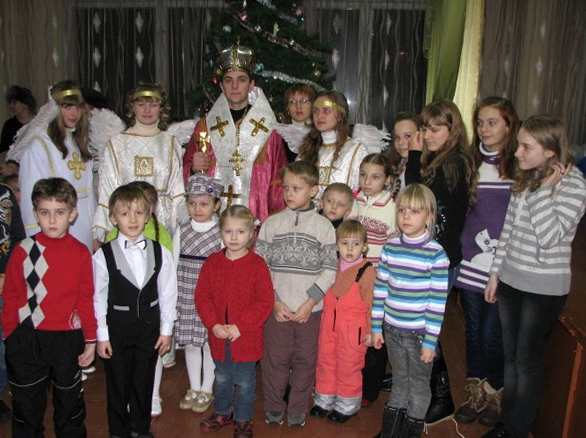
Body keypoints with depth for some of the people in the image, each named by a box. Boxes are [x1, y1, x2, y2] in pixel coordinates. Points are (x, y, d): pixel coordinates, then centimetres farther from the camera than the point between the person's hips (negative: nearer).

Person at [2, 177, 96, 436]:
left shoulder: (80, 253, -6)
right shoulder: (23, 251, -5)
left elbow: (85, 299, -2)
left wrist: (90, 340, 0)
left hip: (67, 339, 0)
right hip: (26, 340, 0)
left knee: (69, 400, 18)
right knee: (26, 403, 15)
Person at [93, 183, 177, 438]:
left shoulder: (160, 253, -4)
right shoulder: (104, 255, -9)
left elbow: (167, 294, 0)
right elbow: (98, 298, -5)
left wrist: (166, 330, 1)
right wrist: (101, 335, -5)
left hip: (149, 328, 2)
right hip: (116, 328, -1)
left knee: (144, 383, 15)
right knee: (118, 383, 13)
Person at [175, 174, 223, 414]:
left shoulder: (222, 233, -7)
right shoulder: (181, 232, 3)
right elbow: (173, 265, 6)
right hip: (186, 297, 3)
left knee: (210, 343, 7)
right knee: (190, 343, 14)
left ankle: (206, 391, 25)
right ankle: (193, 388, 32)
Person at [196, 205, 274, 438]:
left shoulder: (257, 264, -13)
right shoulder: (212, 262, -2)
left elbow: (265, 301, -14)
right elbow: (202, 296, -1)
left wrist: (240, 327, -18)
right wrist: (214, 324, -13)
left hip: (246, 337, -3)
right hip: (219, 336, 4)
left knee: (244, 382, 12)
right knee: (222, 378, 23)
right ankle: (223, 412, 45)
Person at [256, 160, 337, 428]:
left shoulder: (324, 226, -1)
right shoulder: (272, 223, 1)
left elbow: (330, 269, -3)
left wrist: (309, 302, -11)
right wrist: (275, 301, -7)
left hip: (310, 309, 0)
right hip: (277, 308, 0)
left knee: (305, 360, 9)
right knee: (275, 359, 8)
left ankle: (298, 410, 28)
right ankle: (273, 408, 28)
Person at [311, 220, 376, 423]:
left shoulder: (367, 271, -14)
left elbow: (371, 303, -10)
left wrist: (370, 332, -7)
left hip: (353, 328, -6)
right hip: (329, 325, 6)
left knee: (348, 366, 9)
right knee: (325, 361, 16)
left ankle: (347, 406, 30)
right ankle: (325, 401, 36)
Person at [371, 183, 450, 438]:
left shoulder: (436, 254, -14)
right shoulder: (390, 247, -2)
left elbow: (438, 302, -12)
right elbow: (380, 289, 3)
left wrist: (430, 341, -11)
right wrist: (376, 327, 4)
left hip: (419, 332, -4)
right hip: (392, 329, 4)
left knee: (419, 385, 13)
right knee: (399, 381, 20)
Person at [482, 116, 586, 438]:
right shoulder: (524, 178, 5)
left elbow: (549, 238, -25)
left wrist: (543, 189, -24)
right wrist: (496, 273, 12)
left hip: (544, 288, -6)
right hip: (511, 279, 6)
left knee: (527, 360, 5)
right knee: (510, 356, 16)